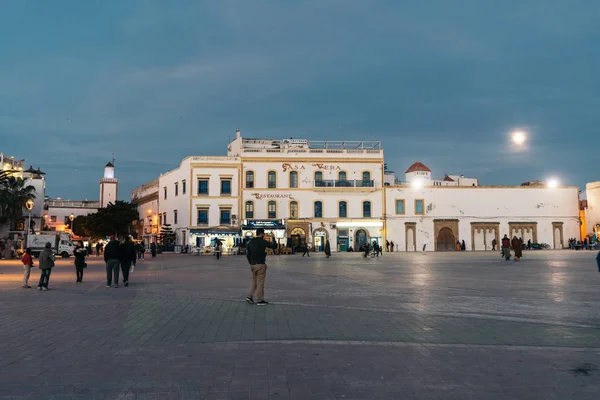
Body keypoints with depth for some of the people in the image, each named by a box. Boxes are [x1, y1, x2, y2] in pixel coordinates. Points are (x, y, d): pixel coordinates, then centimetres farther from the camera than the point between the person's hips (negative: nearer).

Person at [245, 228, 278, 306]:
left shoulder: (250, 242, 9)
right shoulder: (262, 242, -11)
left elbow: (247, 254, 11)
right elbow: (274, 246, -11)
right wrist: (273, 239, 5)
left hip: (252, 265, 6)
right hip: (260, 264, -6)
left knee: (254, 281, 18)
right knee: (260, 282, 0)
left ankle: (250, 296, 8)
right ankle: (260, 300, 4)